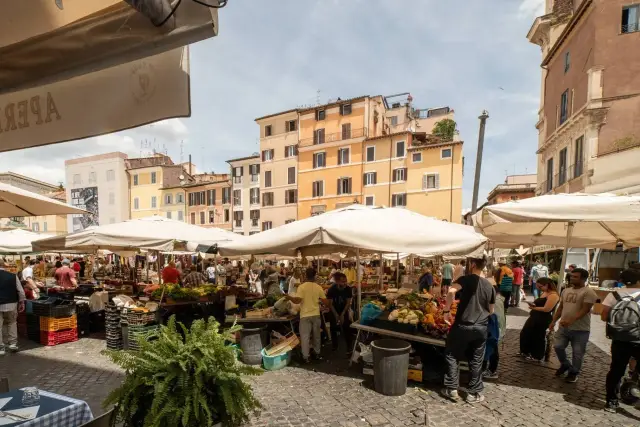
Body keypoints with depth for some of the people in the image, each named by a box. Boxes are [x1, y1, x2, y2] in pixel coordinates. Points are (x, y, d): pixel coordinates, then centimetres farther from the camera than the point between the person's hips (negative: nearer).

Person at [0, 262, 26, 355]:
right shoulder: (13, 276, -2)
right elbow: (21, 291, 0)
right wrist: (22, 302, 11)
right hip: (11, 304, 2)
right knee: (12, 323, 19)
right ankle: (13, 343, 17)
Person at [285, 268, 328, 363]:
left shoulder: (302, 287, -13)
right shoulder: (319, 287, -3)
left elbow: (297, 300, -20)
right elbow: (326, 302, -2)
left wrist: (289, 297, -3)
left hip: (305, 315, -3)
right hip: (316, 314, 4)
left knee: (305, 336, 5)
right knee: (316, 335, 19)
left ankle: (306, 357, 9)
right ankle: (317, 353, 30)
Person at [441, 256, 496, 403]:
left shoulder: (466, 279, -10)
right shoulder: (490, 286, 6)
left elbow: (451, 291, -29)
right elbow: (491, 310, 15)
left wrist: (447, 310, -18)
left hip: (463, 325, -4)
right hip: (481, 327, 4)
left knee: (452, 356, 12)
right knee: (476, 361, 16)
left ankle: (452, 389, 15)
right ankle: (474, 393, 24)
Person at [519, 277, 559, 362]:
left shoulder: (553, 295, -19)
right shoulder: (544, 293, 12)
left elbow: (546, 309, -25)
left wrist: (534, 308, -13)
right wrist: (533, 304, -5)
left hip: (543, 320, -10)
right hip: (535, 317, 10)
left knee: (537, 338, 7)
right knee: (525, 333, 17)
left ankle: (537, 356, 25)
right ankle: (526, 352, 33)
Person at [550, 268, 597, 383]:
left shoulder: (588, 292, -11)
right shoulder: (566, 291, 10)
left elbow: (585, 310, -20)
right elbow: (560, 307, 15)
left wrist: (571, 320, -31)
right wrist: (554, 321, 9)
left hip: (580, 329, -5)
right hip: (564, 327, 6)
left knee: (577, 353, 5)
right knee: (558, 346, 3)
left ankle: (574, 372, 25)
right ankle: (565, 365, 28)